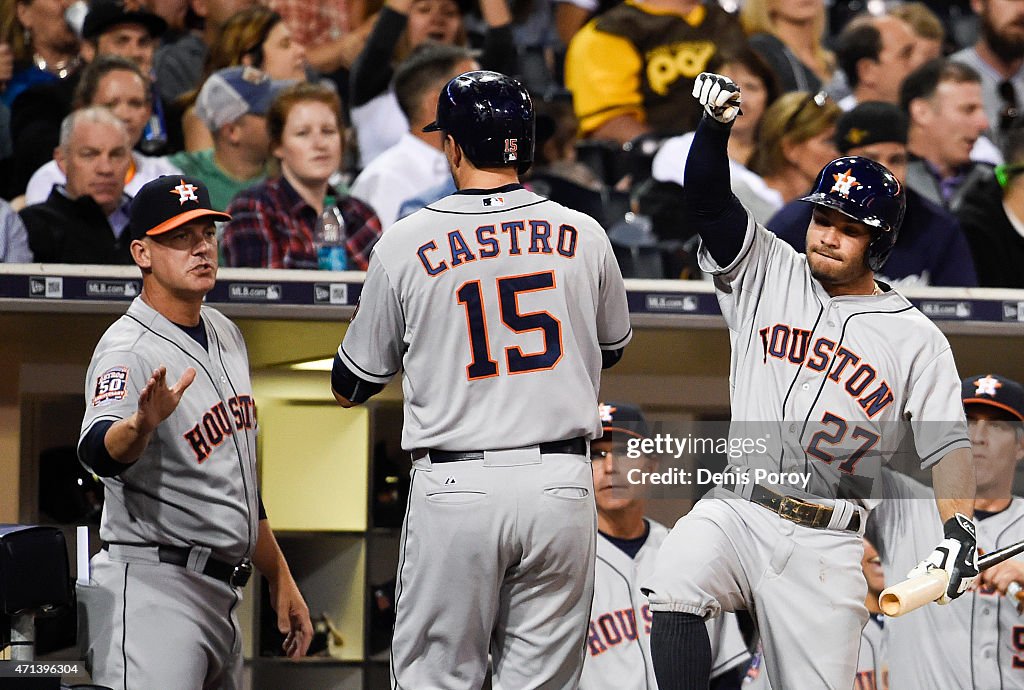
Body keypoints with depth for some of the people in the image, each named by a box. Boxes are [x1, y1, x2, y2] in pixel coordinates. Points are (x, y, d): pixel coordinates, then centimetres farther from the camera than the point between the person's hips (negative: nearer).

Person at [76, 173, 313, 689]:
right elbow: (99, 452, -35)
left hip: (221, 596, 9)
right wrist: (142, 424, -57)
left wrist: (279, 579, 24)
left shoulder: (225, 334, 14)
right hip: (151, 589, -9)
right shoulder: (128, 350, -14)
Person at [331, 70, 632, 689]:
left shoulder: (405, 244, -3)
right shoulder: (583, 236, 3)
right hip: (561, 486, 2)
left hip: (455, 493, -2)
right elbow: (612, 348, 22)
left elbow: (352, 386, 8)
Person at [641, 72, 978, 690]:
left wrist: (960, 527, -19)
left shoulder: (917, 340, 6)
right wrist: (715, 127, -18)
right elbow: (707, 201, 1)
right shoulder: (769, 273, 11)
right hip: (735, 513, 1)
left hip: (825, 547, -1)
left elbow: (947, 442, -1)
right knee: (676, 593, -29)